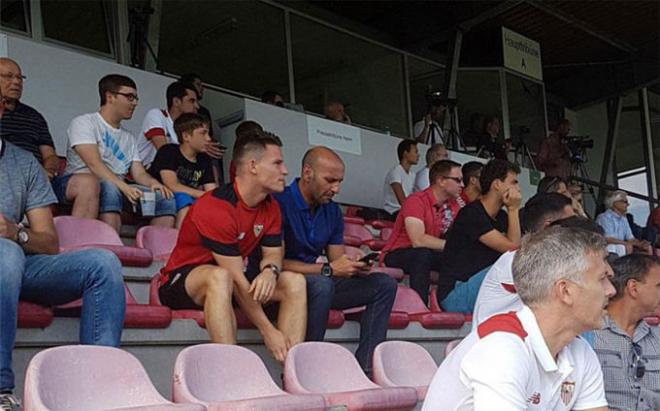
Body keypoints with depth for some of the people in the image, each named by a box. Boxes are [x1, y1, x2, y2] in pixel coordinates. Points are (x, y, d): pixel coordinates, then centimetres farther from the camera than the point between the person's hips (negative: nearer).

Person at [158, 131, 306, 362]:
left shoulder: (270, 208, 2)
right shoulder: (215, 208, -25)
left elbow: (273, 252, 4)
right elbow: (236, 278, -27)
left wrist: (270, 270, -23)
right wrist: (268, 331, -26)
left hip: (231, 282, 8)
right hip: (181, 282, -8)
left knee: (295, 282, -9)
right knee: (220, 277, -40)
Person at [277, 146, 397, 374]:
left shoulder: (332, 211, 11)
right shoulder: (281, 203, -15)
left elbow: (337, 260, 12)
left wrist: (354, 267, -12)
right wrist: (328, 269, -23)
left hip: (322, 283, 8)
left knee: (385, 284, -2)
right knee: (321, 284, -39)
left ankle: (364, 369, -10)